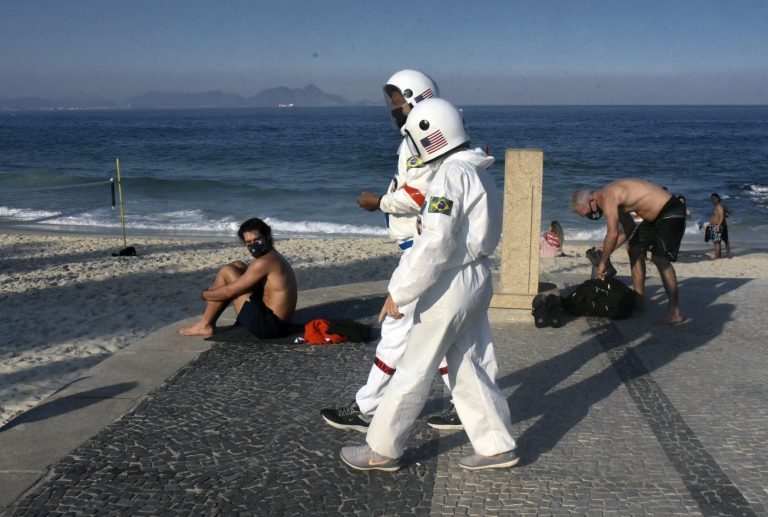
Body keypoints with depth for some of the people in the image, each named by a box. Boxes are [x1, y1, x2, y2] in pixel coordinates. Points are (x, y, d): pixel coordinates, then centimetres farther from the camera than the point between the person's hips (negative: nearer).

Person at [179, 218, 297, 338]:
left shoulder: (264, 262, -18)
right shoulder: (274, 257, 13)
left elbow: (229, 292, -15)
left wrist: (205, 294, 2)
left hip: (268, 325, -10)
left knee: (226, 272, -4)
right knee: (238, 266, 17)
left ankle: (205, 325, 6)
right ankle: (209, 321, 17)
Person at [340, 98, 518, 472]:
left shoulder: (451, 175, -18)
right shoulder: (477, 172, 11)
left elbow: (435, 242, -26)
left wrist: (399, 291, -22)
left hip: (450, 284, -9)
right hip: (477, 277, 9)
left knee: (413, 370, 2)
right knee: (471, 366, 16)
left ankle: (382, 451, 14)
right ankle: (497, 446, 22)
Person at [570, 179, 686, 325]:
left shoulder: (608, 197, -22)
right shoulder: (612, 197, 9)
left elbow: (613, 234, -29)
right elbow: (629, 227, 18)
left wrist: (602, 263, -19)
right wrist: (607, 250, 16)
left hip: (671, 212, -11)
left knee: (660, 258, -20)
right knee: (634, 249, 15)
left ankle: (675, 311, -19)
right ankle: (639, 300, 23)